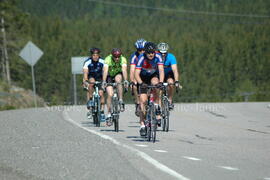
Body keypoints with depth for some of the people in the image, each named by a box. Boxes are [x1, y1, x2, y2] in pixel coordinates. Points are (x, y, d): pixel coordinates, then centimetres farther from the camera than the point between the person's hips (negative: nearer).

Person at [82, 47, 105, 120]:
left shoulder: (102, 62, -19)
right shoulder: (87, 62, -23)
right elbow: (85, 73, -32)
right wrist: (85, 82, -48)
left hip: (99, 78, 1)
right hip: (90, 78, -1)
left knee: (101, 93, -16)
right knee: (91, 82, -35)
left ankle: (102, 111, -8)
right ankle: (90, 100, -23)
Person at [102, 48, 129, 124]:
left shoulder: (123, 59, -25)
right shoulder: (108, 59, -28)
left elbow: (124, 70, -39)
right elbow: (105, 70, -40)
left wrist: (125, 81, -54)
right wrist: (104, 82, -54)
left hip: (118, 74, 1)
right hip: (109, 76, -1)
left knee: (118, 79, -34)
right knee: (110, 94, -16)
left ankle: (121, 101, -23)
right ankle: (109, 114, -4)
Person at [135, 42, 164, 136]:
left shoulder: (157, 57, -24)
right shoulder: (141, 58, -28)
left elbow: (161, 70, -33)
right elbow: (137, 73, -32)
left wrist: (160, 82, -50)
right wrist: (141, 83, -50)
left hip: (153, 76, 1)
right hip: (143, 78, -1)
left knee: (155, 83, -35)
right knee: (143, 100, -14)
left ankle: (156, 107, -19)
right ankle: (142, 125, -10)